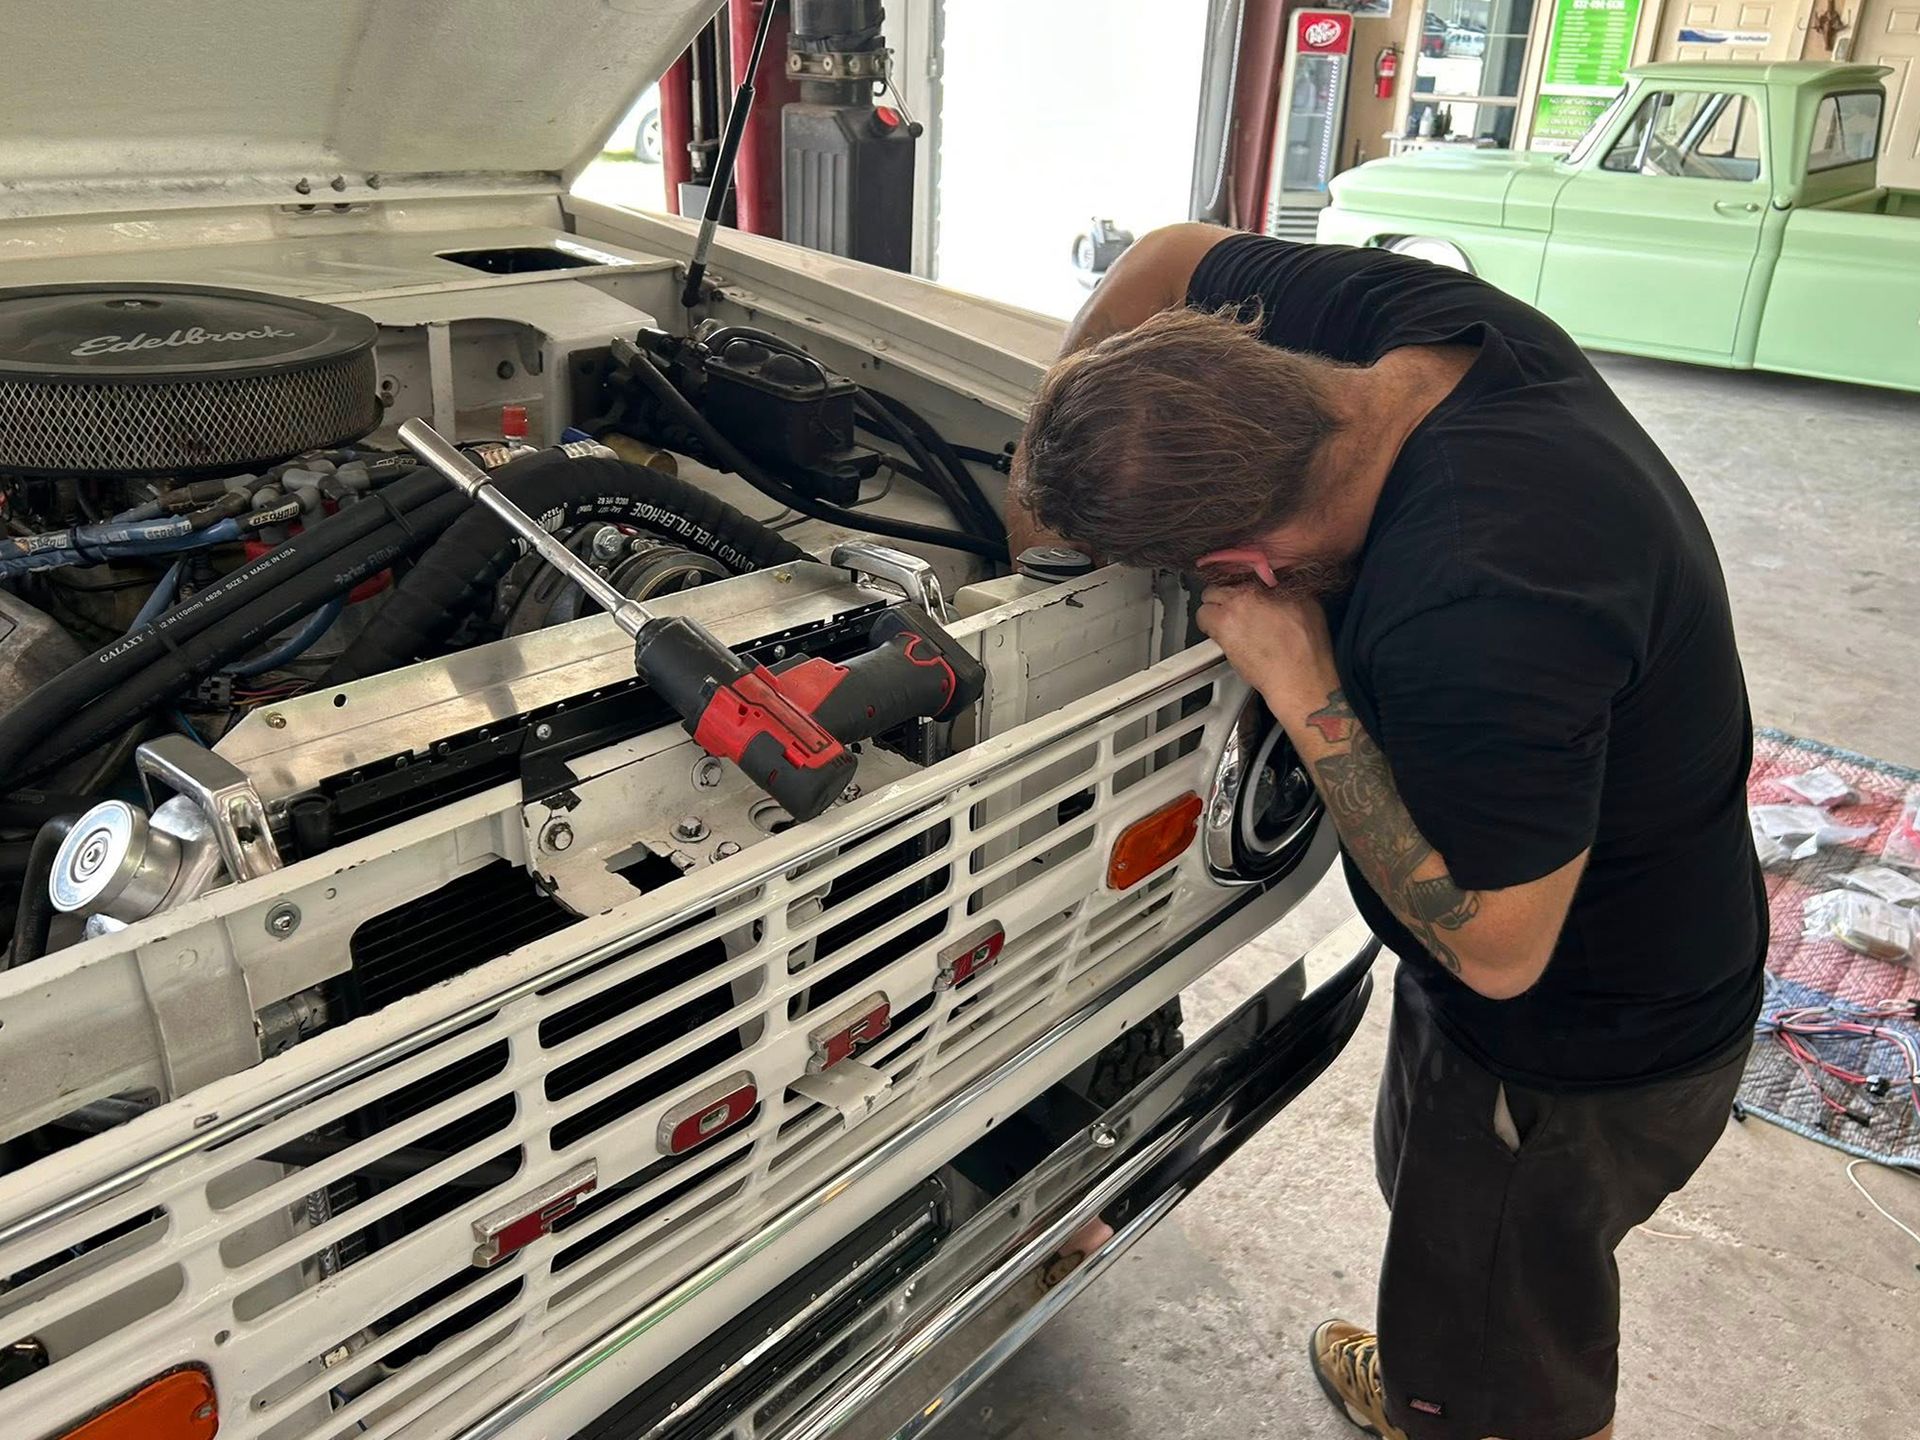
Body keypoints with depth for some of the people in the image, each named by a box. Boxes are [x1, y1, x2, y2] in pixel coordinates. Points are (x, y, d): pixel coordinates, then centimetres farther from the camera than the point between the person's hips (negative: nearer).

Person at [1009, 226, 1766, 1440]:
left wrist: (1301, 688, -31)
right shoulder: (1420, 318, -18)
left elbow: (1496, 948, -31)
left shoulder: (1473, 624, -44)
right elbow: (1176, 256, -1)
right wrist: (1055, 457, -5)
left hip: (1585, 1056, -9)